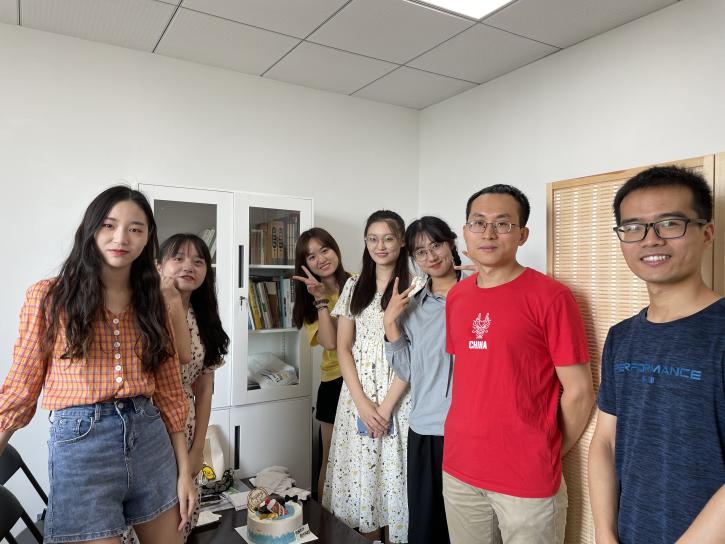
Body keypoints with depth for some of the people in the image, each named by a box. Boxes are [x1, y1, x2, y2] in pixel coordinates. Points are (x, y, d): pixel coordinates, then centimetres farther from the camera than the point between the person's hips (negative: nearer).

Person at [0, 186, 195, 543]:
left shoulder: (152, 303, 6)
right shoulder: (48, 297, -2)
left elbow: (169, 392, 6)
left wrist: (184, 470, 5)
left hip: (150, 438, 4)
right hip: (80, 442, -3)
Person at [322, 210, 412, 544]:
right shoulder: (354, 286, 7)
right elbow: (343, 347, 4)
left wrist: (386, 405, -13)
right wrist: (362, 402, -7)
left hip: (398, 397, -3)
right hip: (357, 396, 3)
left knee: (392, 476, 4)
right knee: (361, 475, 9)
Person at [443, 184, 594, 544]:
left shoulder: (551, 297, -13)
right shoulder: (456, 296, 4)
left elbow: (578, 392, -9)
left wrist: (548, 455, 0)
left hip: (528, 481, -5)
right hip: (458, 470, 5)